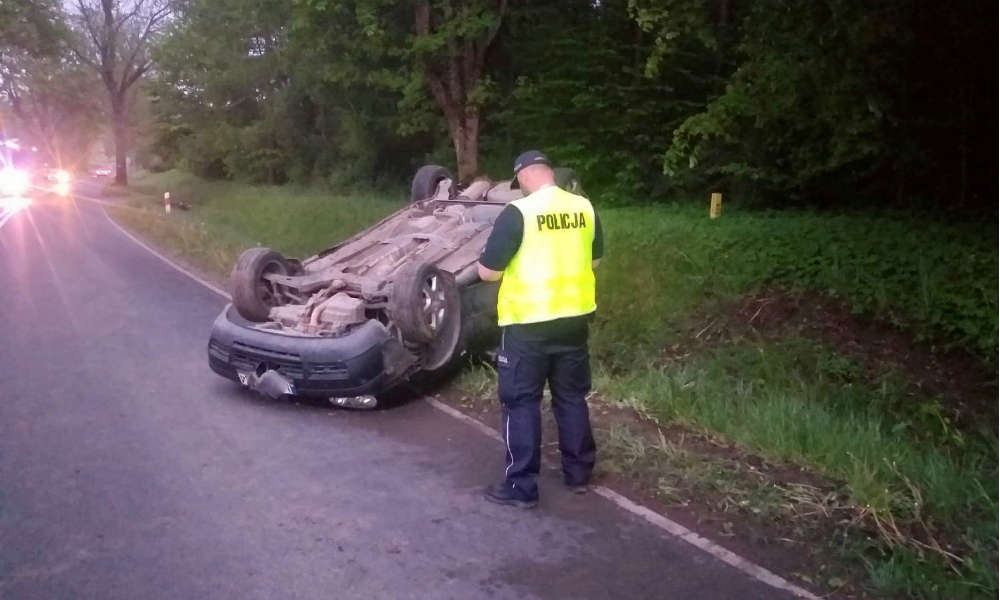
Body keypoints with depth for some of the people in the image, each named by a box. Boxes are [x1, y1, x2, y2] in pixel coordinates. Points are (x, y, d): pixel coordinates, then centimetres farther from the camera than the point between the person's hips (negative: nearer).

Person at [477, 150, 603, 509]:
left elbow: (487, 272, -12)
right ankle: (579, 474, 29)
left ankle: (521, 488, 10)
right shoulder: (585, 209, 2)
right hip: (574, 320, 6)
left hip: (528, 324, -5)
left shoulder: (518, 213, -15)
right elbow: (594, 260, 15)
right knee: (572, 397, 17)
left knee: (520, 403, 6)